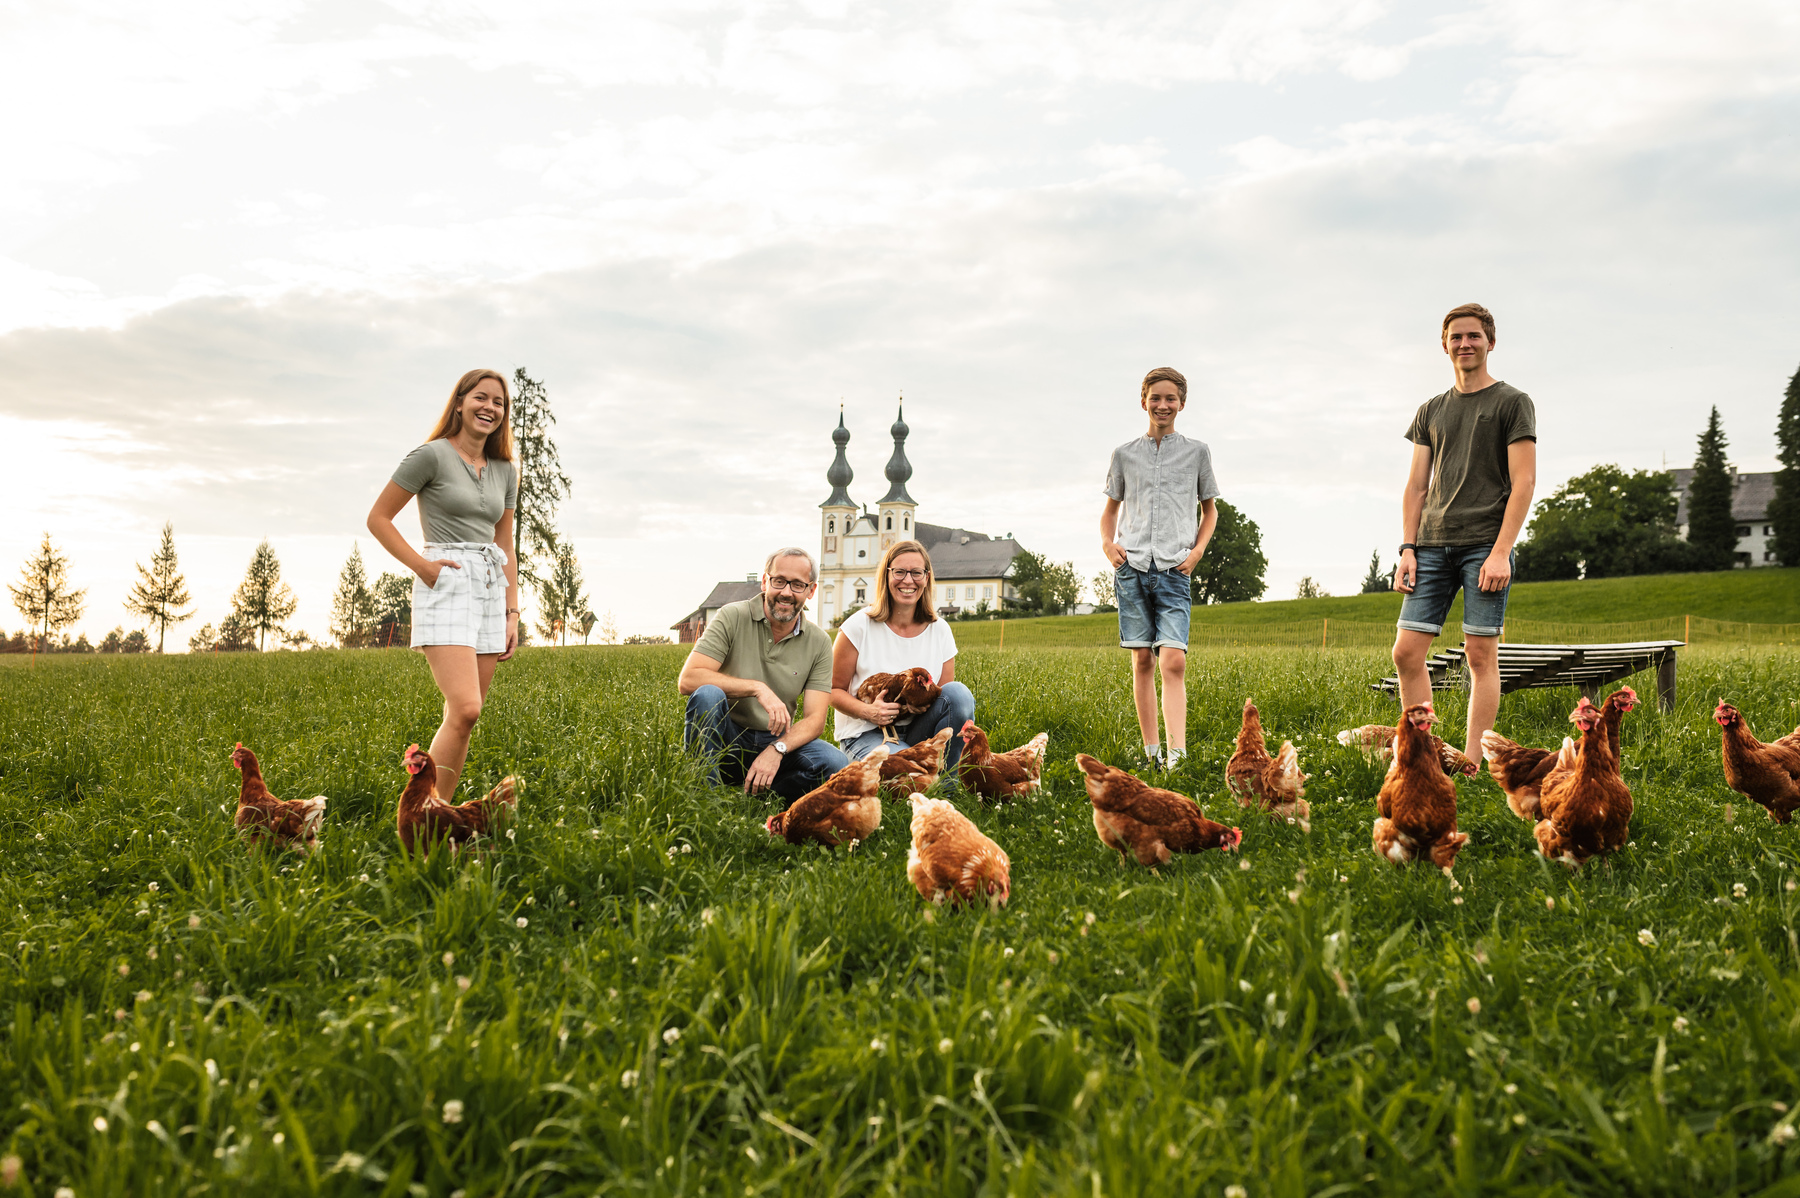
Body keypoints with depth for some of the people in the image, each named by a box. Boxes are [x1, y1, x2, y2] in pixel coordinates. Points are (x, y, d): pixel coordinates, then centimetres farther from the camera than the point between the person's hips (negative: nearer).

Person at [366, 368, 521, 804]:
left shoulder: (505, 471, 16)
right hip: (445, 586, -6)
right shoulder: (433, 455, -2)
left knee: (463, 718, 4)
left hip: (490, 589, 6)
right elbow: (378, 518, 0)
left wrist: (512, 614, 12)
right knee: (465, 709, -19)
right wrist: (422, 565, -10)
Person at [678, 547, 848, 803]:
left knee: (834, 763, -26)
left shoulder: (819, 643, 1)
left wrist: (776, 749, -26)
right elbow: (688, 680, -18)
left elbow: (814, 719, -6)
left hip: (777, 742, 2)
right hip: (726, 739, -2)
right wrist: (757, 688, -26)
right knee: (708, 694, -33)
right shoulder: (732, 618, -7)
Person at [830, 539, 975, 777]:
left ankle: (946, 790, -12)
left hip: (916, 731, 4)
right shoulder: (860, 626, -7)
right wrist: (867, 711, -22)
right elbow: (834, 690, -2)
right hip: (866, 733, -4)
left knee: (958, 692, -24)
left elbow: (952, 701, 6)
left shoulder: (940, 630, 2)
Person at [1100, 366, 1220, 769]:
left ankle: (1177, 756, -19)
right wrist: (1107, 542, 3)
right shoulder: (1125, 454, 12)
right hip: (1132, 567, 2)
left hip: (1174, 570, -1)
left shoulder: (1197, 451, 10)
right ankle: (1150, 752, 12)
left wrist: (1198, 549, 2)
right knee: (1142, 662, 4)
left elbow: (1210, 509, 18)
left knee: (1173, 662, -14)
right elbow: (1111, 507, 22)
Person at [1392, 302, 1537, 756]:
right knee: (1406, 652, -3)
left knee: (1481, 654, -4)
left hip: (1484, 544, -4)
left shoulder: (1513, 403, 4)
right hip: (1433, 545, 5)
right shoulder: (1430, 411, 18)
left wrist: (1501, 551, -13)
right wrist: (1407, 549, 5)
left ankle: (1471, 764, 0)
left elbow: (1523, 481, -4)